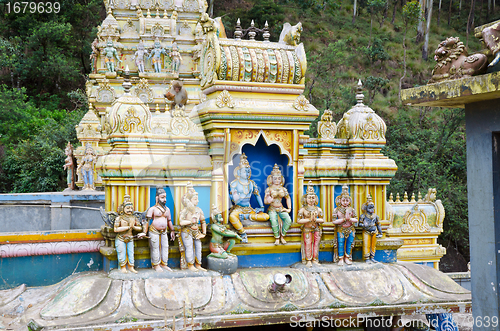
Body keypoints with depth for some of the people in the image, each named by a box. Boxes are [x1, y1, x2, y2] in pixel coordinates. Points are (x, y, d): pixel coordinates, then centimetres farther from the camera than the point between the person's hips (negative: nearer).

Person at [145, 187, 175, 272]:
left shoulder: (167, 209, 10)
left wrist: (172, 231, 16)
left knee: (165, 247, 5)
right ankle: (156, 265, 8)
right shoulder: (152, 209, -7)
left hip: (164, 232, 5)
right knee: (155, 248, -1)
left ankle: (164, 264, 14)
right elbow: (147, 220, -10)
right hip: (154, 231, -5)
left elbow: (169, 221, 19)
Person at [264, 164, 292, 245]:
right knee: (274, 222, -34)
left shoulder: (283, 189, 11)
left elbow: (288, 198, 23)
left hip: (281, 208, 3)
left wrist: (289, 208, 14)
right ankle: (277, 238, -13)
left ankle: (282, 236, -8)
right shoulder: (269, 189, 2)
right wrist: (268, 200, -23)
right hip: (272, 209, -3)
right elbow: (265, 201, 2)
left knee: (288, 220, -26)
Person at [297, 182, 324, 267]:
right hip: (307, 229, -3)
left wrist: (315, 219, -14)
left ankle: (315, 260, 14)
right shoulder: (303, 209, -3)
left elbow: (322, 220, 6)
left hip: (317, 229, 3)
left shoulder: (318, 209, 6)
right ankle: (308, 261, 6)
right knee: (308, 244, -2)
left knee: (316, 244, 4)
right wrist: (309, 219, -16)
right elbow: (299, 221, -10)